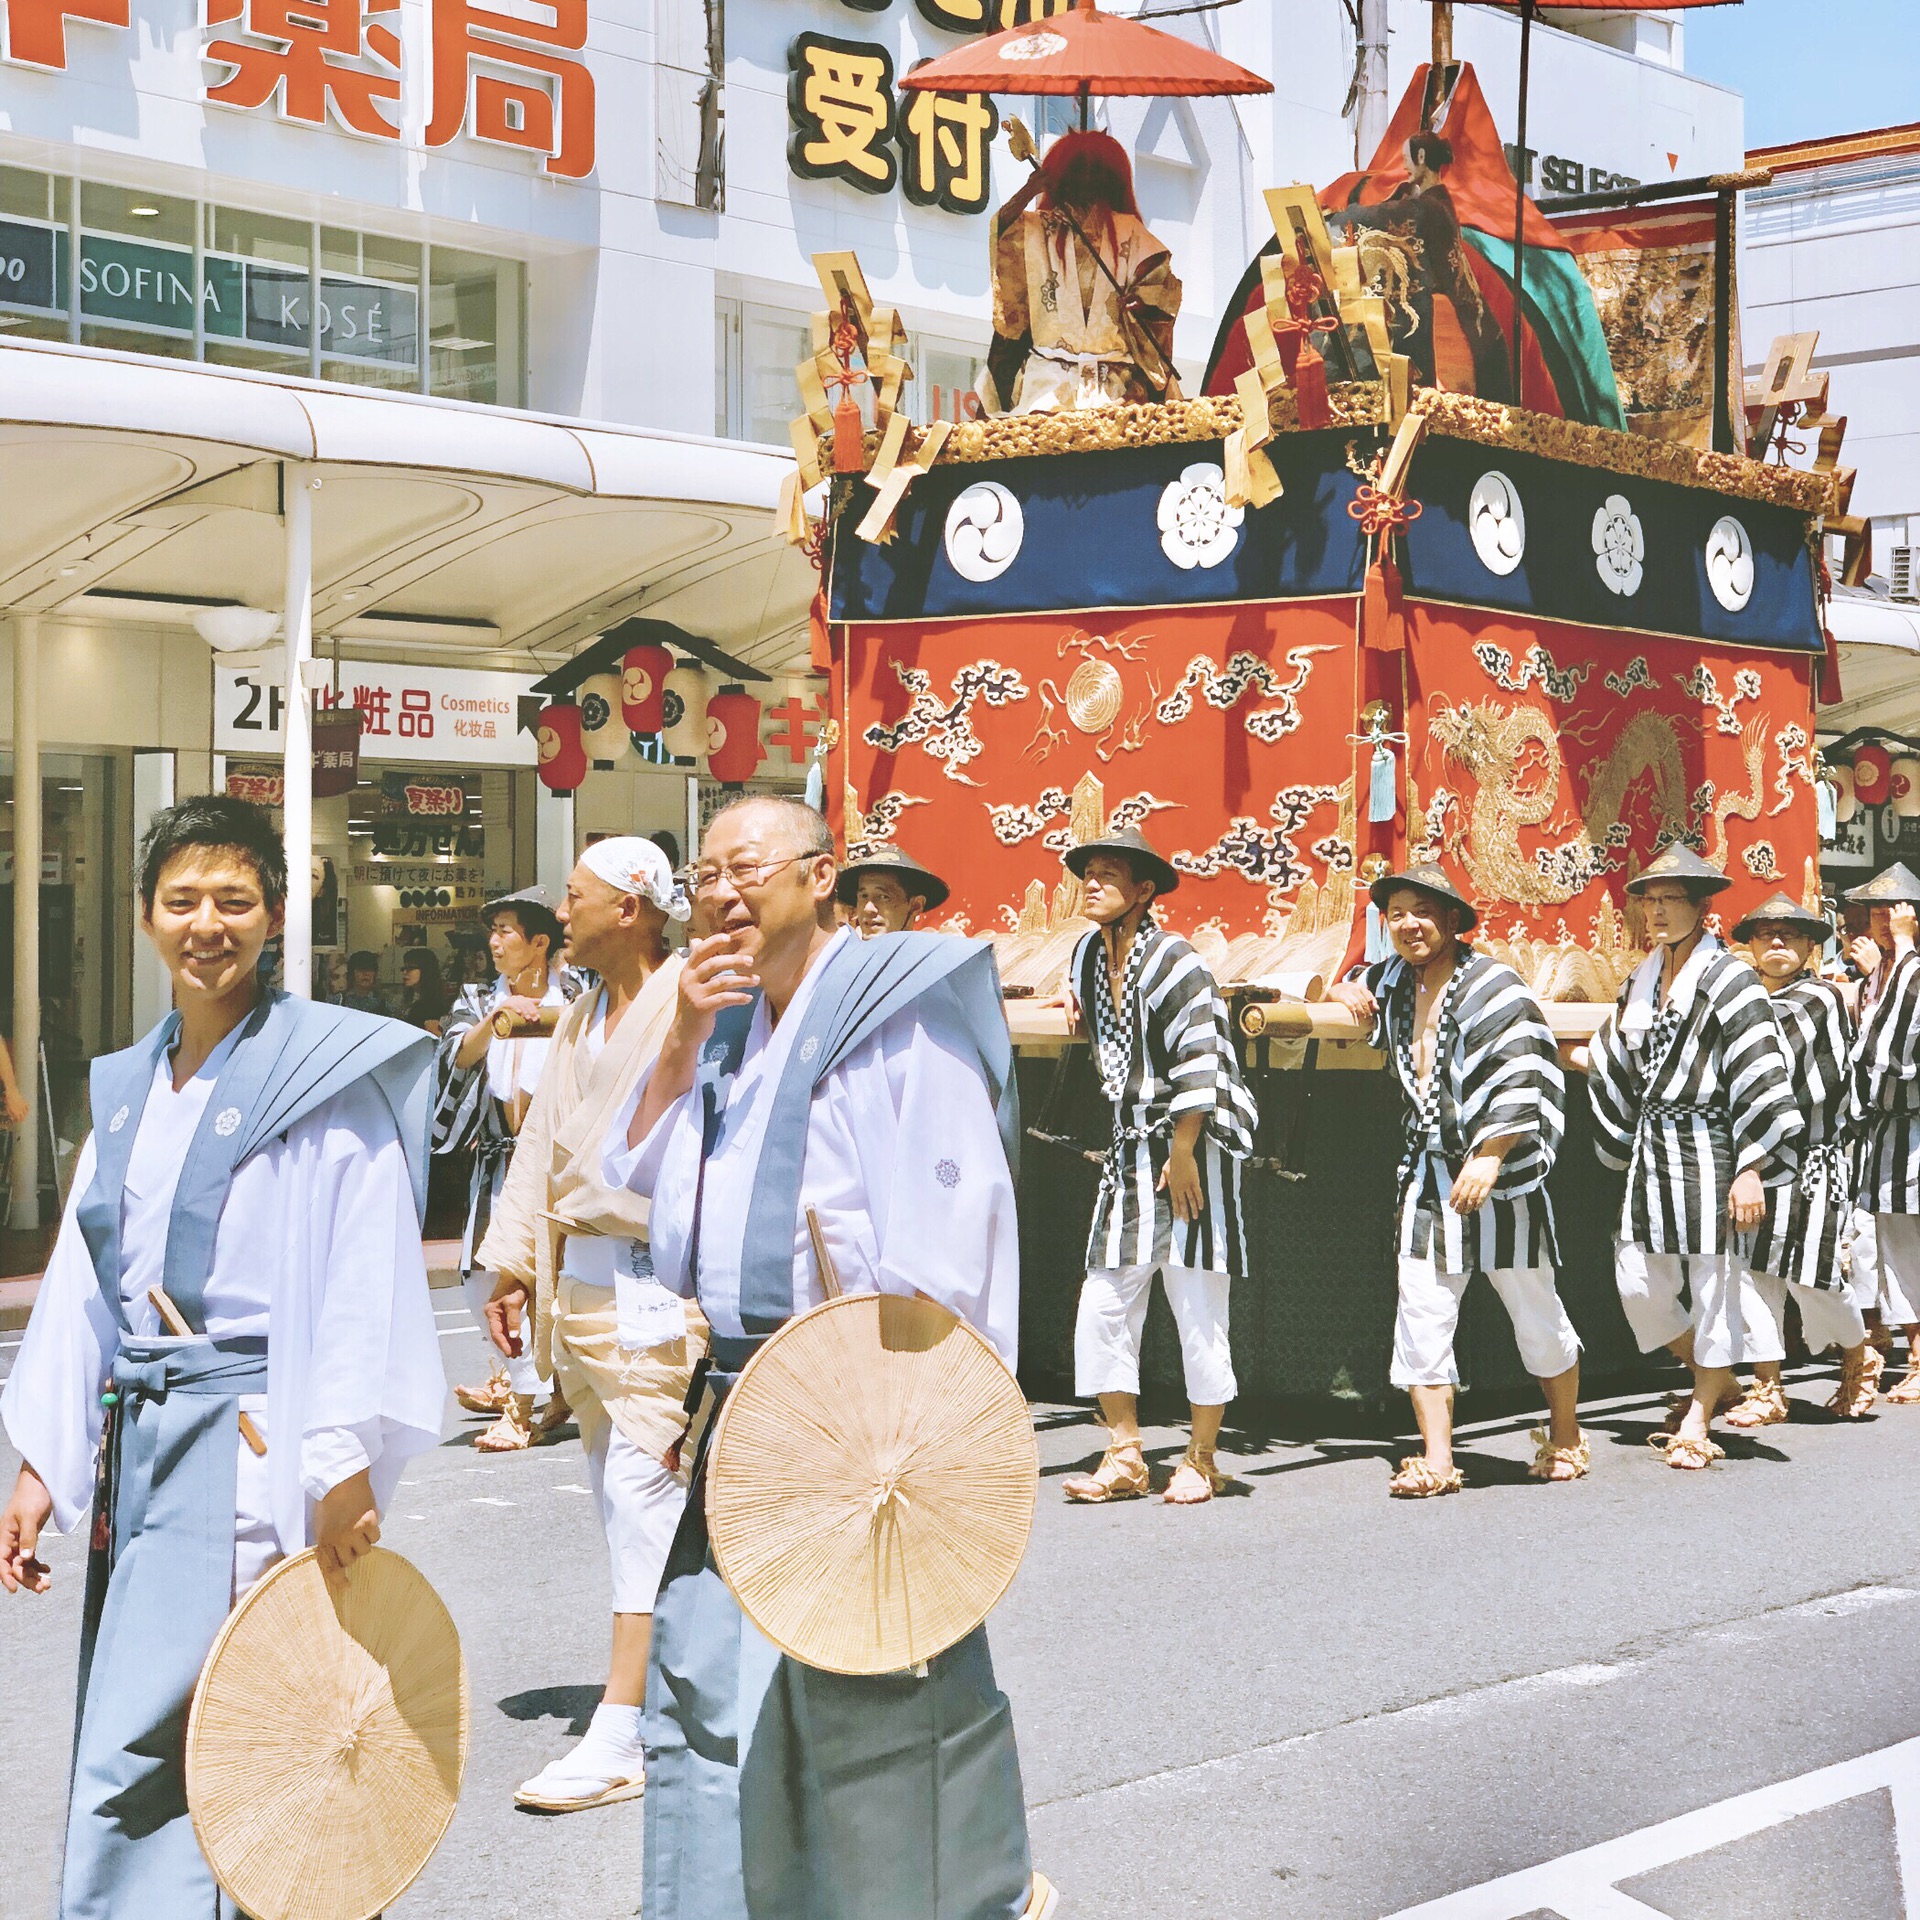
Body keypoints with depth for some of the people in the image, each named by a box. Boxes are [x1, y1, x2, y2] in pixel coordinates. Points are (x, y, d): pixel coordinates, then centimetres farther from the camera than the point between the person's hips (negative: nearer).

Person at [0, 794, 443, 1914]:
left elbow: (368, 1276, -12)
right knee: (192, 1754, 11)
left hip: (250, 1440, -7)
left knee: (131, 1759, -11)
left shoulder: (328, 1073, -7)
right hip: (139, 1437, 7)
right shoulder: (130, 1087, 14)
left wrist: (346, 1460, -17)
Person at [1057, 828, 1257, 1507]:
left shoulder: (1171, 960, -13)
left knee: (1197, 1311, -2)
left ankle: (1200, 1460, 10)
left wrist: (1181, 1155, -18)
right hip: (1129, 1152, 7)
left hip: (1192, 1149, -7)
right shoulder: (1089, 958, 10)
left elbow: (1199, 1064, -17)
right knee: (1103, 1308, 2)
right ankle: (1124, 1458, 11)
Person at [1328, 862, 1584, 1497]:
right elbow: (1356, 995, 35)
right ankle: (1436, 1460, 2)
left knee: (1536, 1313, 6)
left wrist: (1489, 1157, -25)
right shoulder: (1395, 985, 11)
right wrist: (1350, 995, 11)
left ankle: (1565, 1439, 26)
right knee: (1421, 1318, -2)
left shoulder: (1491, 986, -11)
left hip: (1497, 1172, -6)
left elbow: (1521, 1079, -18)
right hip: (1428, 1174, 6)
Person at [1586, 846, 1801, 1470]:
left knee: (1713, 1284, 0)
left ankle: (1698, 1421, 13)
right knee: (1638, 1283, 5)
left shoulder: (1729, 981, -9)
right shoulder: (1640, 982, 12)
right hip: (1650, 1150, 7)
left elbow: (1760, 1078, -13)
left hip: (1707, 1148, -7)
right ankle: (1713, 1378, 29)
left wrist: (1750, 1171, -17)